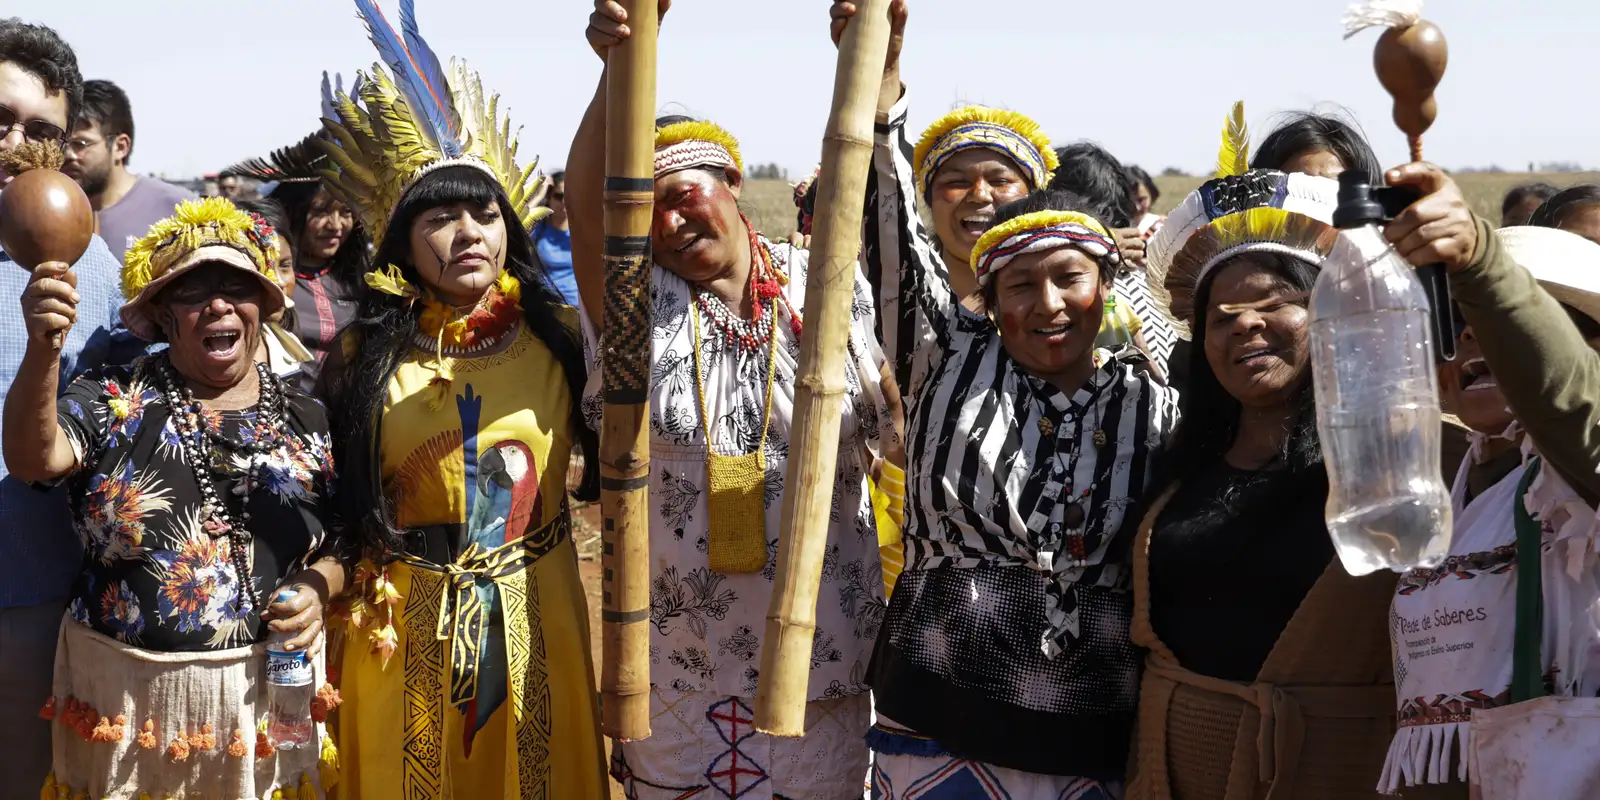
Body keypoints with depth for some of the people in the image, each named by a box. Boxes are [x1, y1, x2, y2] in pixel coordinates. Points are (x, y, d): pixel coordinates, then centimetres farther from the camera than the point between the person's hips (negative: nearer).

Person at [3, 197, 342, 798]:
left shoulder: (306, 421, 4)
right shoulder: (113, 400, -3)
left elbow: (343, 547, 10)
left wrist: (317, 587, -11)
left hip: (268, 687, 2)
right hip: (125, 692, -1)